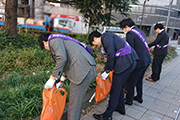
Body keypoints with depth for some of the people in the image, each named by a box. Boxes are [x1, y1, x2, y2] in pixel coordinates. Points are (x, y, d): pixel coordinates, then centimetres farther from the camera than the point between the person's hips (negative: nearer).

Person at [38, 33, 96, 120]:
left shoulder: (53, 40, 1)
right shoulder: (61, 41, 30)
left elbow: (62, 59, -17)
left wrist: (52, 79, -9)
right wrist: (61, 81, 37)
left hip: (83, 71, -10)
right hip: (88, 69, 10)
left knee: (74, 102, 2)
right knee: (76, 100, 21)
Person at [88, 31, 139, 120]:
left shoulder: (105, 36, -8)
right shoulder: (107, 38, 22)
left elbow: (111, 55, -17)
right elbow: (113, 55, 24)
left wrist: (106, 72, -8)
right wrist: (106, 70, 26)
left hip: (125, 61, -10)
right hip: (129, 60, 10)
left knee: (115, 89, -2)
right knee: (119, 86, 20)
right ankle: (120, 108, 37)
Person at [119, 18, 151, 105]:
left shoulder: (130, 34, -13)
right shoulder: (140, 31, 16)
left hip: (139, 62, -9)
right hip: (147, 60, 10)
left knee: (130, 82, 5)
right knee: (139, 80, 23)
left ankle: (129, 100, 20)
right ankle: (139, 97, 38)